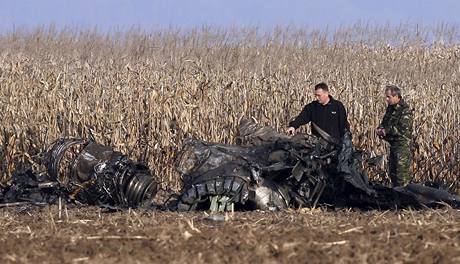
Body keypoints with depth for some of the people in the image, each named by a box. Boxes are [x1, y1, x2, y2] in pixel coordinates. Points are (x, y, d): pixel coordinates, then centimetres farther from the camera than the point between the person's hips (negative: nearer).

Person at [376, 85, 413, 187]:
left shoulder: (405, 110, -16)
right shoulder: (390, 108, 12)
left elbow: (402, 129, -22)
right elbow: (385, 122, 19)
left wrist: (386, 131, -17)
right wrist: (380, 129, -3)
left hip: (402, 144, -9)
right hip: (393, 144, 9)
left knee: (402, 173, -9)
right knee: (392, 171, 16)